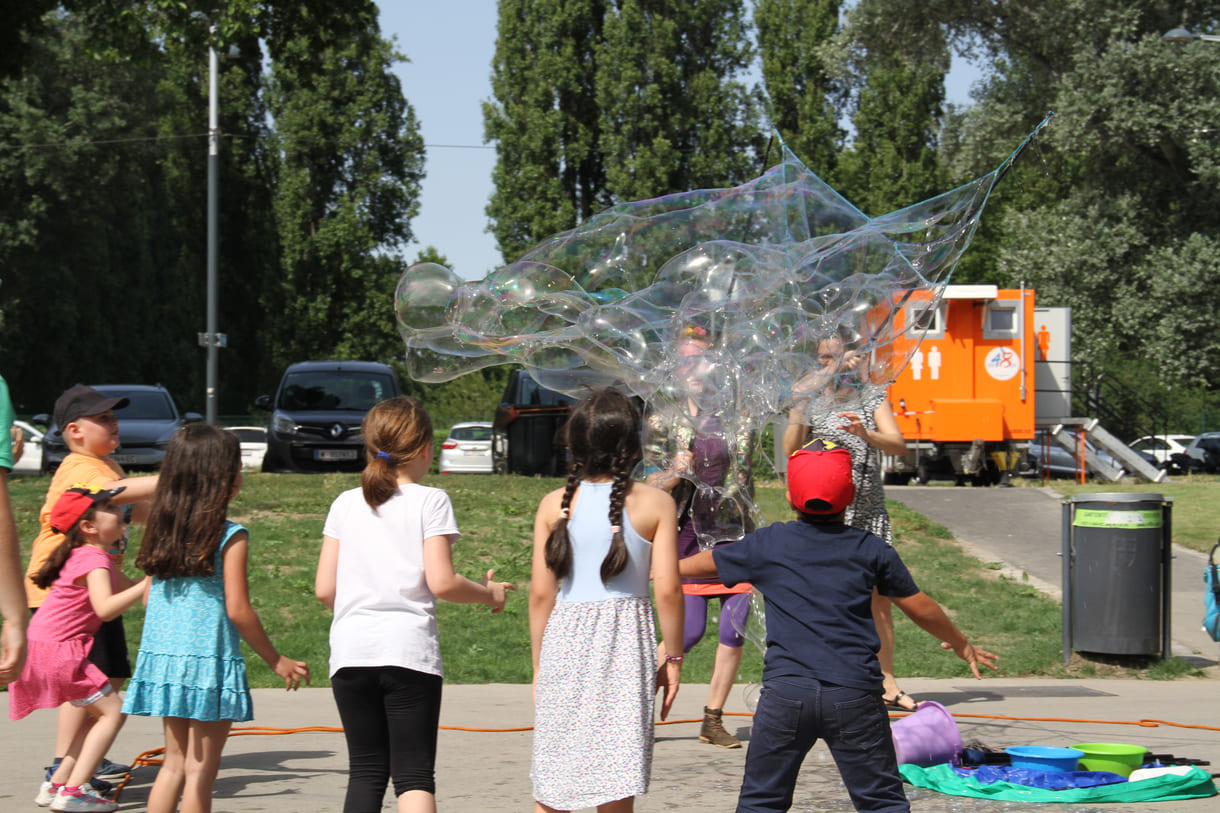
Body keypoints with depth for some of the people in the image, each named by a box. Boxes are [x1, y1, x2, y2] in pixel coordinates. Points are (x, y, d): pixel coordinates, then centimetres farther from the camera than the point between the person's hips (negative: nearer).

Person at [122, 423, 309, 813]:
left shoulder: (162, 531, 6)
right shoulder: (230, 537, -12)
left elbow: (149, 597, 11)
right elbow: (237, 610, -13)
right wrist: (276, 660, -3)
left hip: (162, 658, 6)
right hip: (209, 663, -6)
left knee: (174, 763, 15)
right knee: (200, 769, 1)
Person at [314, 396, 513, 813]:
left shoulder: (345, 504, 10)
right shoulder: (430, 501, -1)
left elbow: (325, 589, 6)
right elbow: (441, 582, -9)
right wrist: (489, 593, 8)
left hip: (350, 650, 3)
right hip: (409, 649, -3)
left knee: (365, 772, 10)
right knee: (414, 773, -3)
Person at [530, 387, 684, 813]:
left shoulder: (554, 505, 2)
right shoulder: (655, 503, -3)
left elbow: (540, 592, 1)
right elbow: (667, 589, -6)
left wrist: (539, 665, 11)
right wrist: (672, 656, 5)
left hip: (565, 639, 2)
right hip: (626, 640, -1)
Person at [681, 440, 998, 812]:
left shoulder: (767, 545, 6)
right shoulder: (872, 550, 5)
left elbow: (704, 563, 22)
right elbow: (921, 609, 13)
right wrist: (962, 645, 32)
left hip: (785, 691, 0)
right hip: (854, 694, 0)